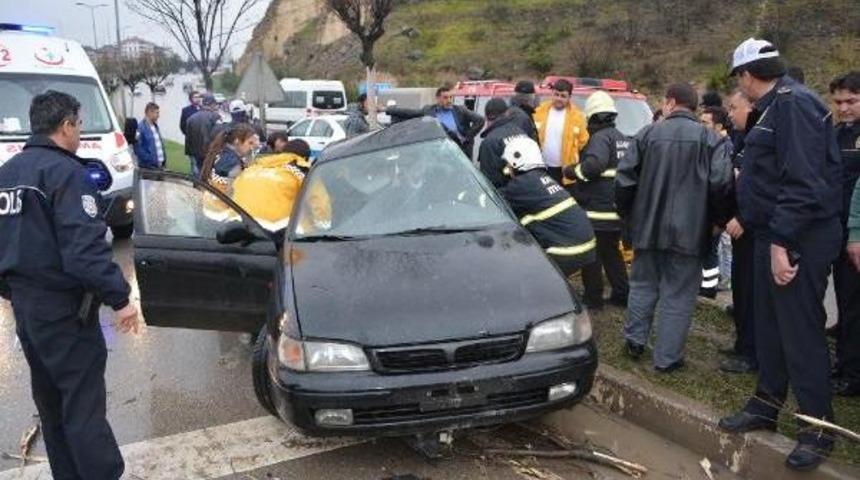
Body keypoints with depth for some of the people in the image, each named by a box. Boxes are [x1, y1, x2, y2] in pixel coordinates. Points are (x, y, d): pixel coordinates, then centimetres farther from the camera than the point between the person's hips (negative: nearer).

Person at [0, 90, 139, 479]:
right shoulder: (65, 172, -17)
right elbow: (85, 247, -26)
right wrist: (118, 297, -23)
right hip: (61, 305, -9)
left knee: (50, 400, 19)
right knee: (83, 404, -5)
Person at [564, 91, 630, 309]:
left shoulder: (601, 138, -14)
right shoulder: (622, 139, 15)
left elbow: (594, 164, -31)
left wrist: (572, 171, -15)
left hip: (598, 209, -9)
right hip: (617, 209, 9)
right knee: (612, 251, 19)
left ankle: (593, 297, 6)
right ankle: (622, 293, 22)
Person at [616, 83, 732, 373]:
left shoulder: (648, 134, 1)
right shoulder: (710, 139, -4)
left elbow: (625, 177, 1)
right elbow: (721, 183, -12)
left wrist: (627, 212, 16)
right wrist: (718, 219, 4)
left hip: (647, 226, 2)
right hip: (688, 231, -2)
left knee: (643, 284, 19)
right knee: (678, 294, 4)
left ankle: (635, 340, 26)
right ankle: (667, 357, 8)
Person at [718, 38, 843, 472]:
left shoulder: (794, 103, -17)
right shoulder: (773, 107, 13)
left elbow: (803, 181, -24)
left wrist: (782, 241, -25)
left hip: (798, 240, -10)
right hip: (776, 235, 10)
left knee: (801, 333, -1)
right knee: (769, 326, 17)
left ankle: (817, 428, 12)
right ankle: (766, 405, 31)